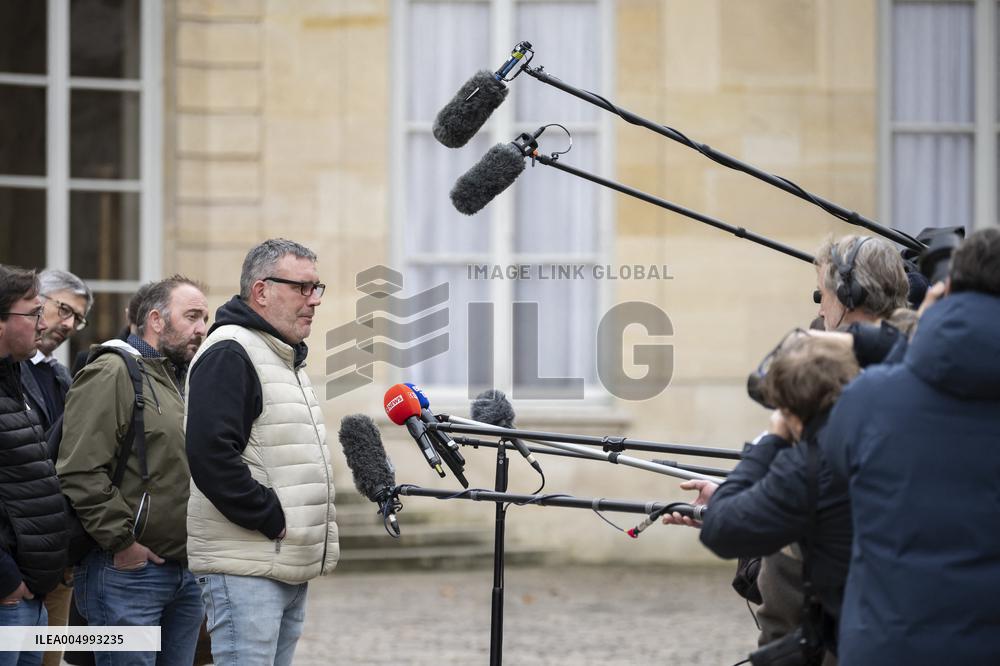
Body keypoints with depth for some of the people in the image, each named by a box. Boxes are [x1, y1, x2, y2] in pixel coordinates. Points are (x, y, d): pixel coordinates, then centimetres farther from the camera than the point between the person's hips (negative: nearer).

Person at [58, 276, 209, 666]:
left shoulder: (185, 381, 19)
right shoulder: (112, 374, -10)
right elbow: (80, 471, -19)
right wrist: (121, 542, -17)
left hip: (186, 572, 9)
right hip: (129, 571, -9)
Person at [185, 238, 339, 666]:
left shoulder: (285, 357, 21)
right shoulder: (229, 354, -12)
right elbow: (211, 455, -23)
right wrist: (272, 518, -18)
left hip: (292, 567, 10)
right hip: (246, 568, -10)